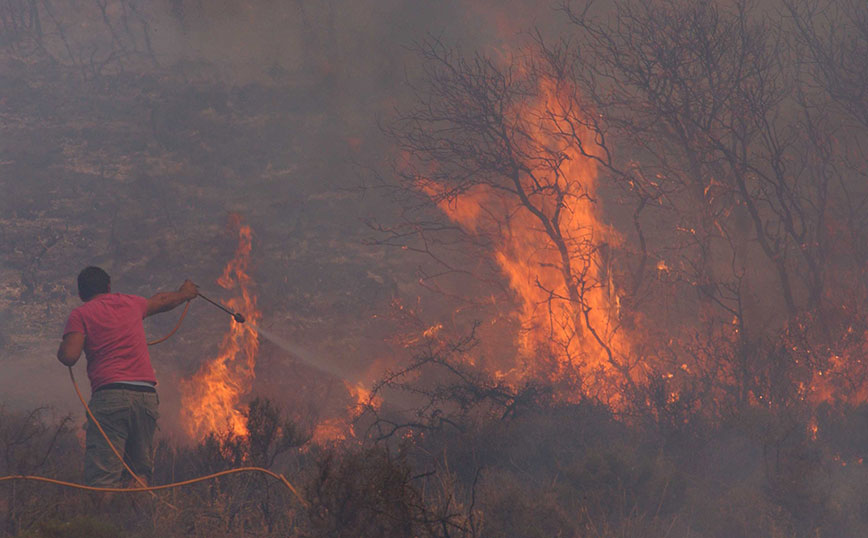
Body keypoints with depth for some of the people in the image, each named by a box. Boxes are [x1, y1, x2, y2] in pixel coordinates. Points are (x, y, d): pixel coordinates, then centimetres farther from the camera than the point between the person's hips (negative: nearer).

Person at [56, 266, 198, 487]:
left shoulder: (80, 314, 6)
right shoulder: (130, 303, 21)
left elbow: (69, 356, -6)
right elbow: (162, 301, 42)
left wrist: (61, 349, 18)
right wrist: (184, 293, 63)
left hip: (110, 396, -4)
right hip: (147, 395, 4)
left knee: (102, 477, -11)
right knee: (140, 472, 8)